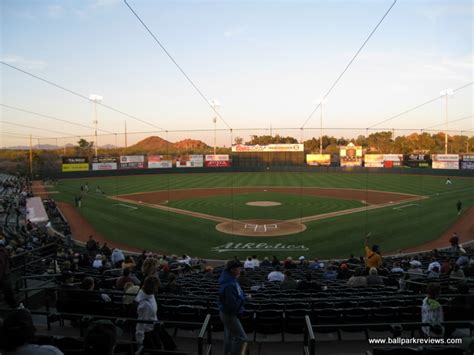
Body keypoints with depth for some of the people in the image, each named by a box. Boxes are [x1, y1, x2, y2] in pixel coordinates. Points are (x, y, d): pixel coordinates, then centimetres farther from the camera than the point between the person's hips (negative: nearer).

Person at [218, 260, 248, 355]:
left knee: (229, 336, 22)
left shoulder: (230, 280, 0)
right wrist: (242, 297, -17)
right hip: (230, 315, -10)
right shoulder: (229, 285, -31)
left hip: (226, 313, 10)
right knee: (241, 337, 1)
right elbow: (233, 305, -30)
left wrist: (241, 294, -4)